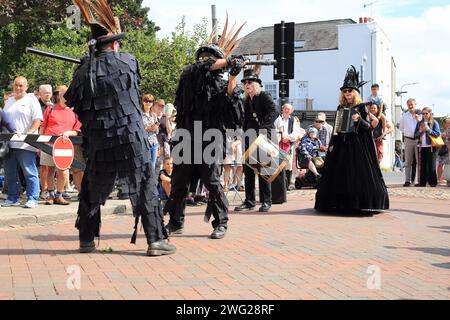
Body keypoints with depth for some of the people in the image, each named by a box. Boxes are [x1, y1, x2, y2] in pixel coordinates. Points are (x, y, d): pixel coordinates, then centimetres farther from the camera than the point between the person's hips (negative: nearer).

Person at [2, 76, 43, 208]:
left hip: (25, 145, -6)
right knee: (10, 174, 11)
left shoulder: (31, 100, 1)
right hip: (9, 144, 7)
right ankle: (12, 199, 20)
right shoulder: (9, 101, 20)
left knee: (30, 173, -6)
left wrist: (29, 133, -20)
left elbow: (38, 119, -8)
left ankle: (32, 199, -3)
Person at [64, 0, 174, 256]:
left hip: (98, 144, 3)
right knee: (145, 189, 4)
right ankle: (156, 240, 2)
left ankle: (87, 240, 23)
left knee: (92, 191, 18)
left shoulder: (84, 70, 2)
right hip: (131, 141, -2)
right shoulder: (129, 62, -2)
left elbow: (72, 102, 11)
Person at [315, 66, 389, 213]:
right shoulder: (341, 108, 12)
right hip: (342, 145, 4)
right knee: (341, 174, 2)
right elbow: (336, 128, 14)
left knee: (359, 173, -6)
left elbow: (368, 126, -4)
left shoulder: (361, 107, 0)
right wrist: (332, 144, 6)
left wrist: (359, 120, -23)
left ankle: (361, 203, 0)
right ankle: (343, 203, 9)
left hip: (358, 145, -4)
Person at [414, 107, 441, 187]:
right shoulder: (419, 123, 15)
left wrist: (428, 130, -13)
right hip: (421, 147, 4)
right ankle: (422, 182, 8)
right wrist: (419, 131, -5)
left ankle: (433, 182, 3)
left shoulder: (434, 123, 4)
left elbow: (438, 133, -5)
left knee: (431, 165, -3)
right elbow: (415, 135, 14)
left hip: (431, 147, -4)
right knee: (421, 165, 4)